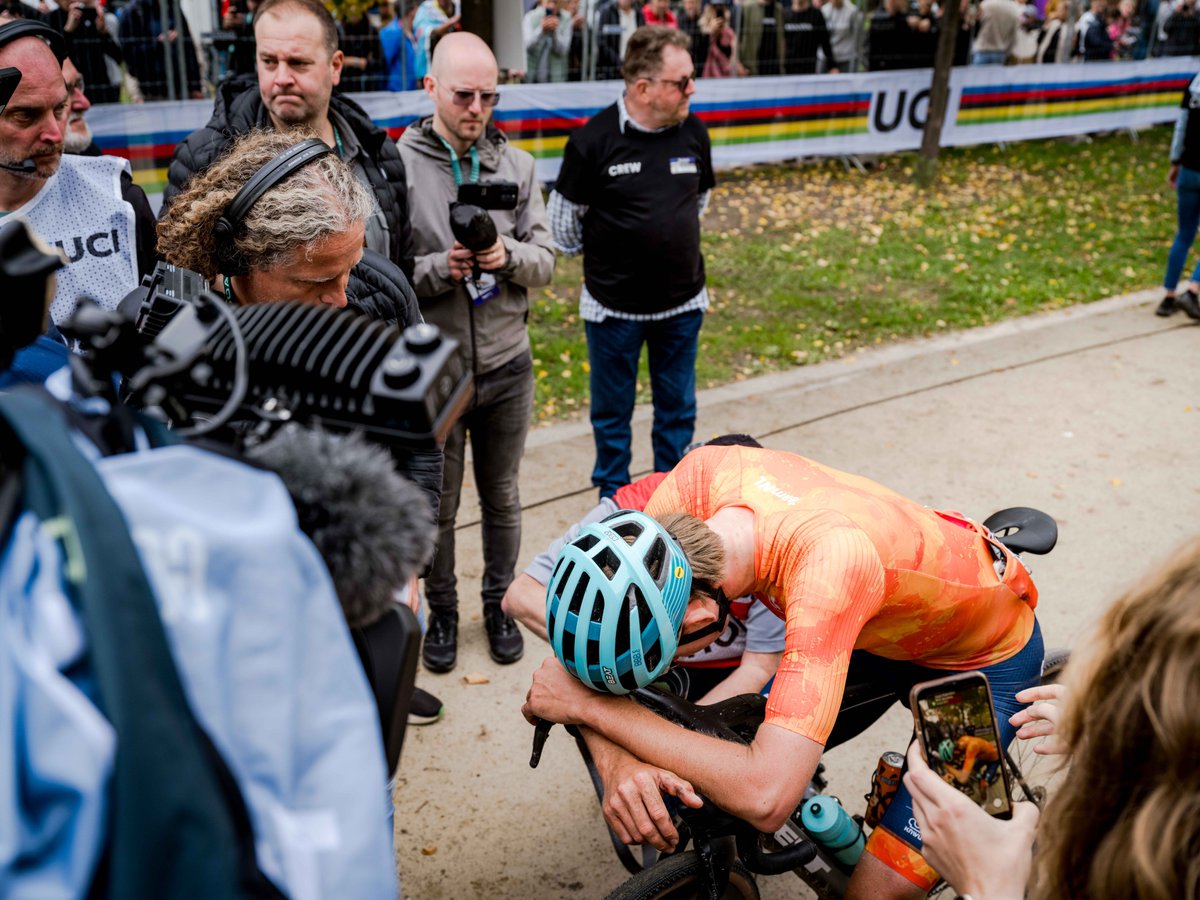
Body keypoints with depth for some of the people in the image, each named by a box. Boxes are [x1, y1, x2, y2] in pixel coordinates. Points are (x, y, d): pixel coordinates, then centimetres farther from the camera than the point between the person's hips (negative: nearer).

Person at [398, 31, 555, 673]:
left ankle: (499, 603, 38)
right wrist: (440, 269, -26)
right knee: (437, 505, 14)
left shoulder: (515, 164, 1)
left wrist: (509, 256, -19)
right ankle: (442, 612, 34)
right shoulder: (398, 167, -11)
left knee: (502, 498, 18)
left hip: (507, 367, 3)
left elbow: (545, 261, 1)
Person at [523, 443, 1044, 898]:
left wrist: (591, 707, -43)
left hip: (987, 653, -6)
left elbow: (764, 798, -49)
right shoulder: (703, 473, -27)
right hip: (885, 629, 6)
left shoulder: (826, 566, -45)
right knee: (724, 757, -2)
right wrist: (616, 758, -32)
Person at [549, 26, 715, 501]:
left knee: (678, 408, 15)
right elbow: (565, 215, -2)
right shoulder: (593, 140, -16)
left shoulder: (693, 132, -4)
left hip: (683, 303, 3)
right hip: (613, 306, -3)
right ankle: (614, 498, 31)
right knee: (612, 410, 13)